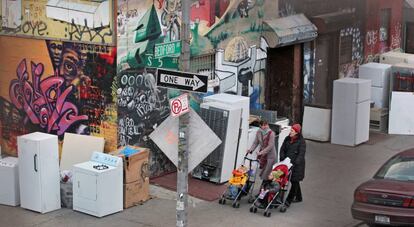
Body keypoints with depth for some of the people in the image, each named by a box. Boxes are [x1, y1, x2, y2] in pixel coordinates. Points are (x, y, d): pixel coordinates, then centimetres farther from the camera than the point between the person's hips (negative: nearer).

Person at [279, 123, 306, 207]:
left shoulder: (301, 141, -11)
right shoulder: (287, 139, 7)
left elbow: (301, 154, -16)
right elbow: (282, 149, 10)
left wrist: (295, 163, -24)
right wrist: (283, 159, -3)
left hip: (297, 165, -7)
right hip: (287, 163, 7)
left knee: (295, 182, -4)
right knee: (294, 181, 16)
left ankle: (289, 200, -3)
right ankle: (299, 197, 31)